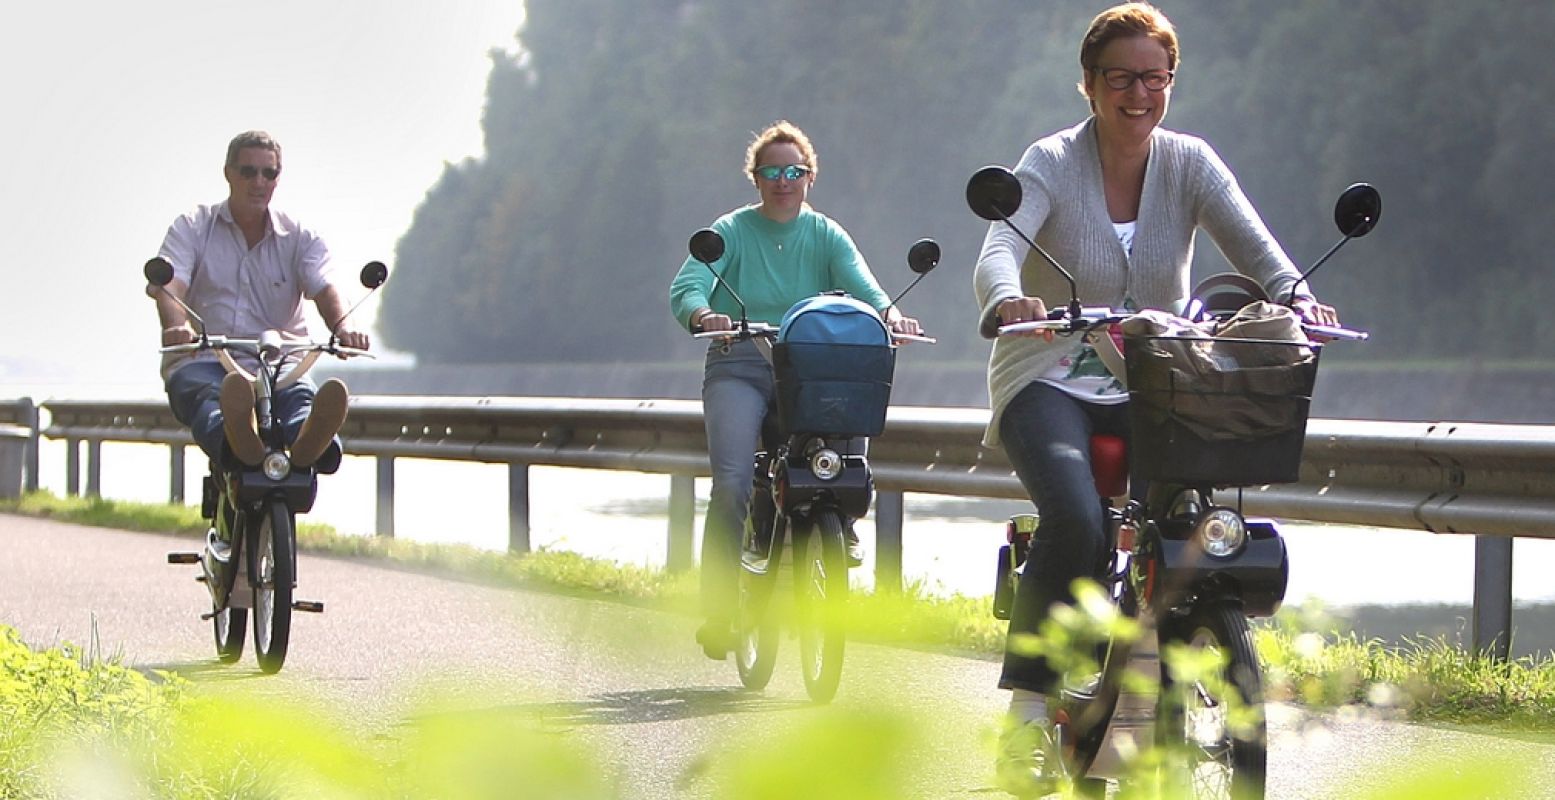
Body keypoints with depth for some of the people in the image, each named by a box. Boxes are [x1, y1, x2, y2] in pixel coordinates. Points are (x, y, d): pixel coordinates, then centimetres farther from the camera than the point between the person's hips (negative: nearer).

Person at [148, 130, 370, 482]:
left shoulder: (300, 238, 14)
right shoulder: (192, 229, 10)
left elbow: (324, 288, -4)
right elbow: (169, 286, -8)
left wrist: (342, 326, -30)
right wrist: (178, 326, -34)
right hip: (202, 360, -1)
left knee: (301, 397, -34)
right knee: (207, 397, -37)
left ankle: (310, 443, -70)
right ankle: (239, 442, -73)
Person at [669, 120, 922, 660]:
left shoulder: (827, 236, 12)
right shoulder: (732, 231, 6)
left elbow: (860, 285, -4)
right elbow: (686, 287, -9)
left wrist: (888, 313, -27)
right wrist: (703, 315, -32)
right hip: (739, 367, -2)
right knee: (732, 484, -21)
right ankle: (717, 611, -11)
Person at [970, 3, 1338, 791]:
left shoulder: (1189, 163, 2)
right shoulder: (1052, 163, -7)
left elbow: (1253, 245, -12)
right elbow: (997, 253, -23)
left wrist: (1296, 298, -34)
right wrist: (1008, 300, -47)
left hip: (1151, 389, 3)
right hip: (1051, 382, -3)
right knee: (1077, 521, -30)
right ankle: (1027, 708, -17)